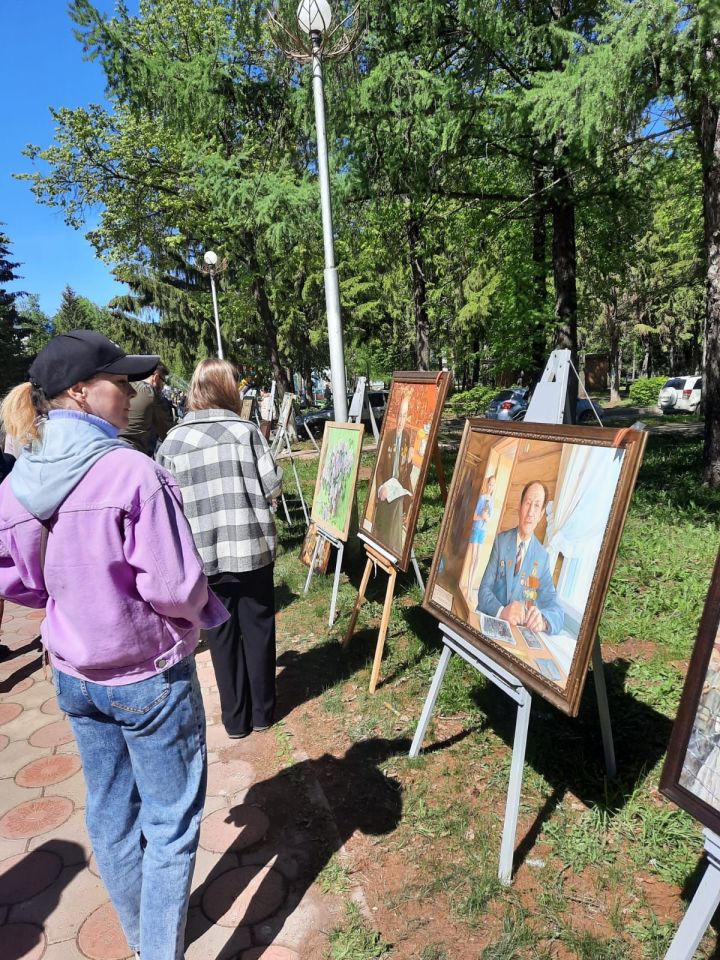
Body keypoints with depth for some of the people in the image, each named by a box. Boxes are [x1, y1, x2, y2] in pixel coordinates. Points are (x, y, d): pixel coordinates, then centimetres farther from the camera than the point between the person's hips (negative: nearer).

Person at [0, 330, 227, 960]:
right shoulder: (132, 472, -25)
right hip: (150, 676, -7)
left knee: (109, 810, 24)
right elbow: (175, 588, -24)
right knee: (170, 821, 13)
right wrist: (205, 615, -4)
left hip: (73, 677, 7)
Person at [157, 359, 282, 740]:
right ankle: (262, 711, 29)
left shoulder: (172, 441, -4)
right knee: (258, 629, 15)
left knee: (222, 634, 15)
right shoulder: (246, 431, -8)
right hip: (252, 549, -1)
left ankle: (235, 718, 28)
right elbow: (273, 488, -8)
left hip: (205, 554, 1)